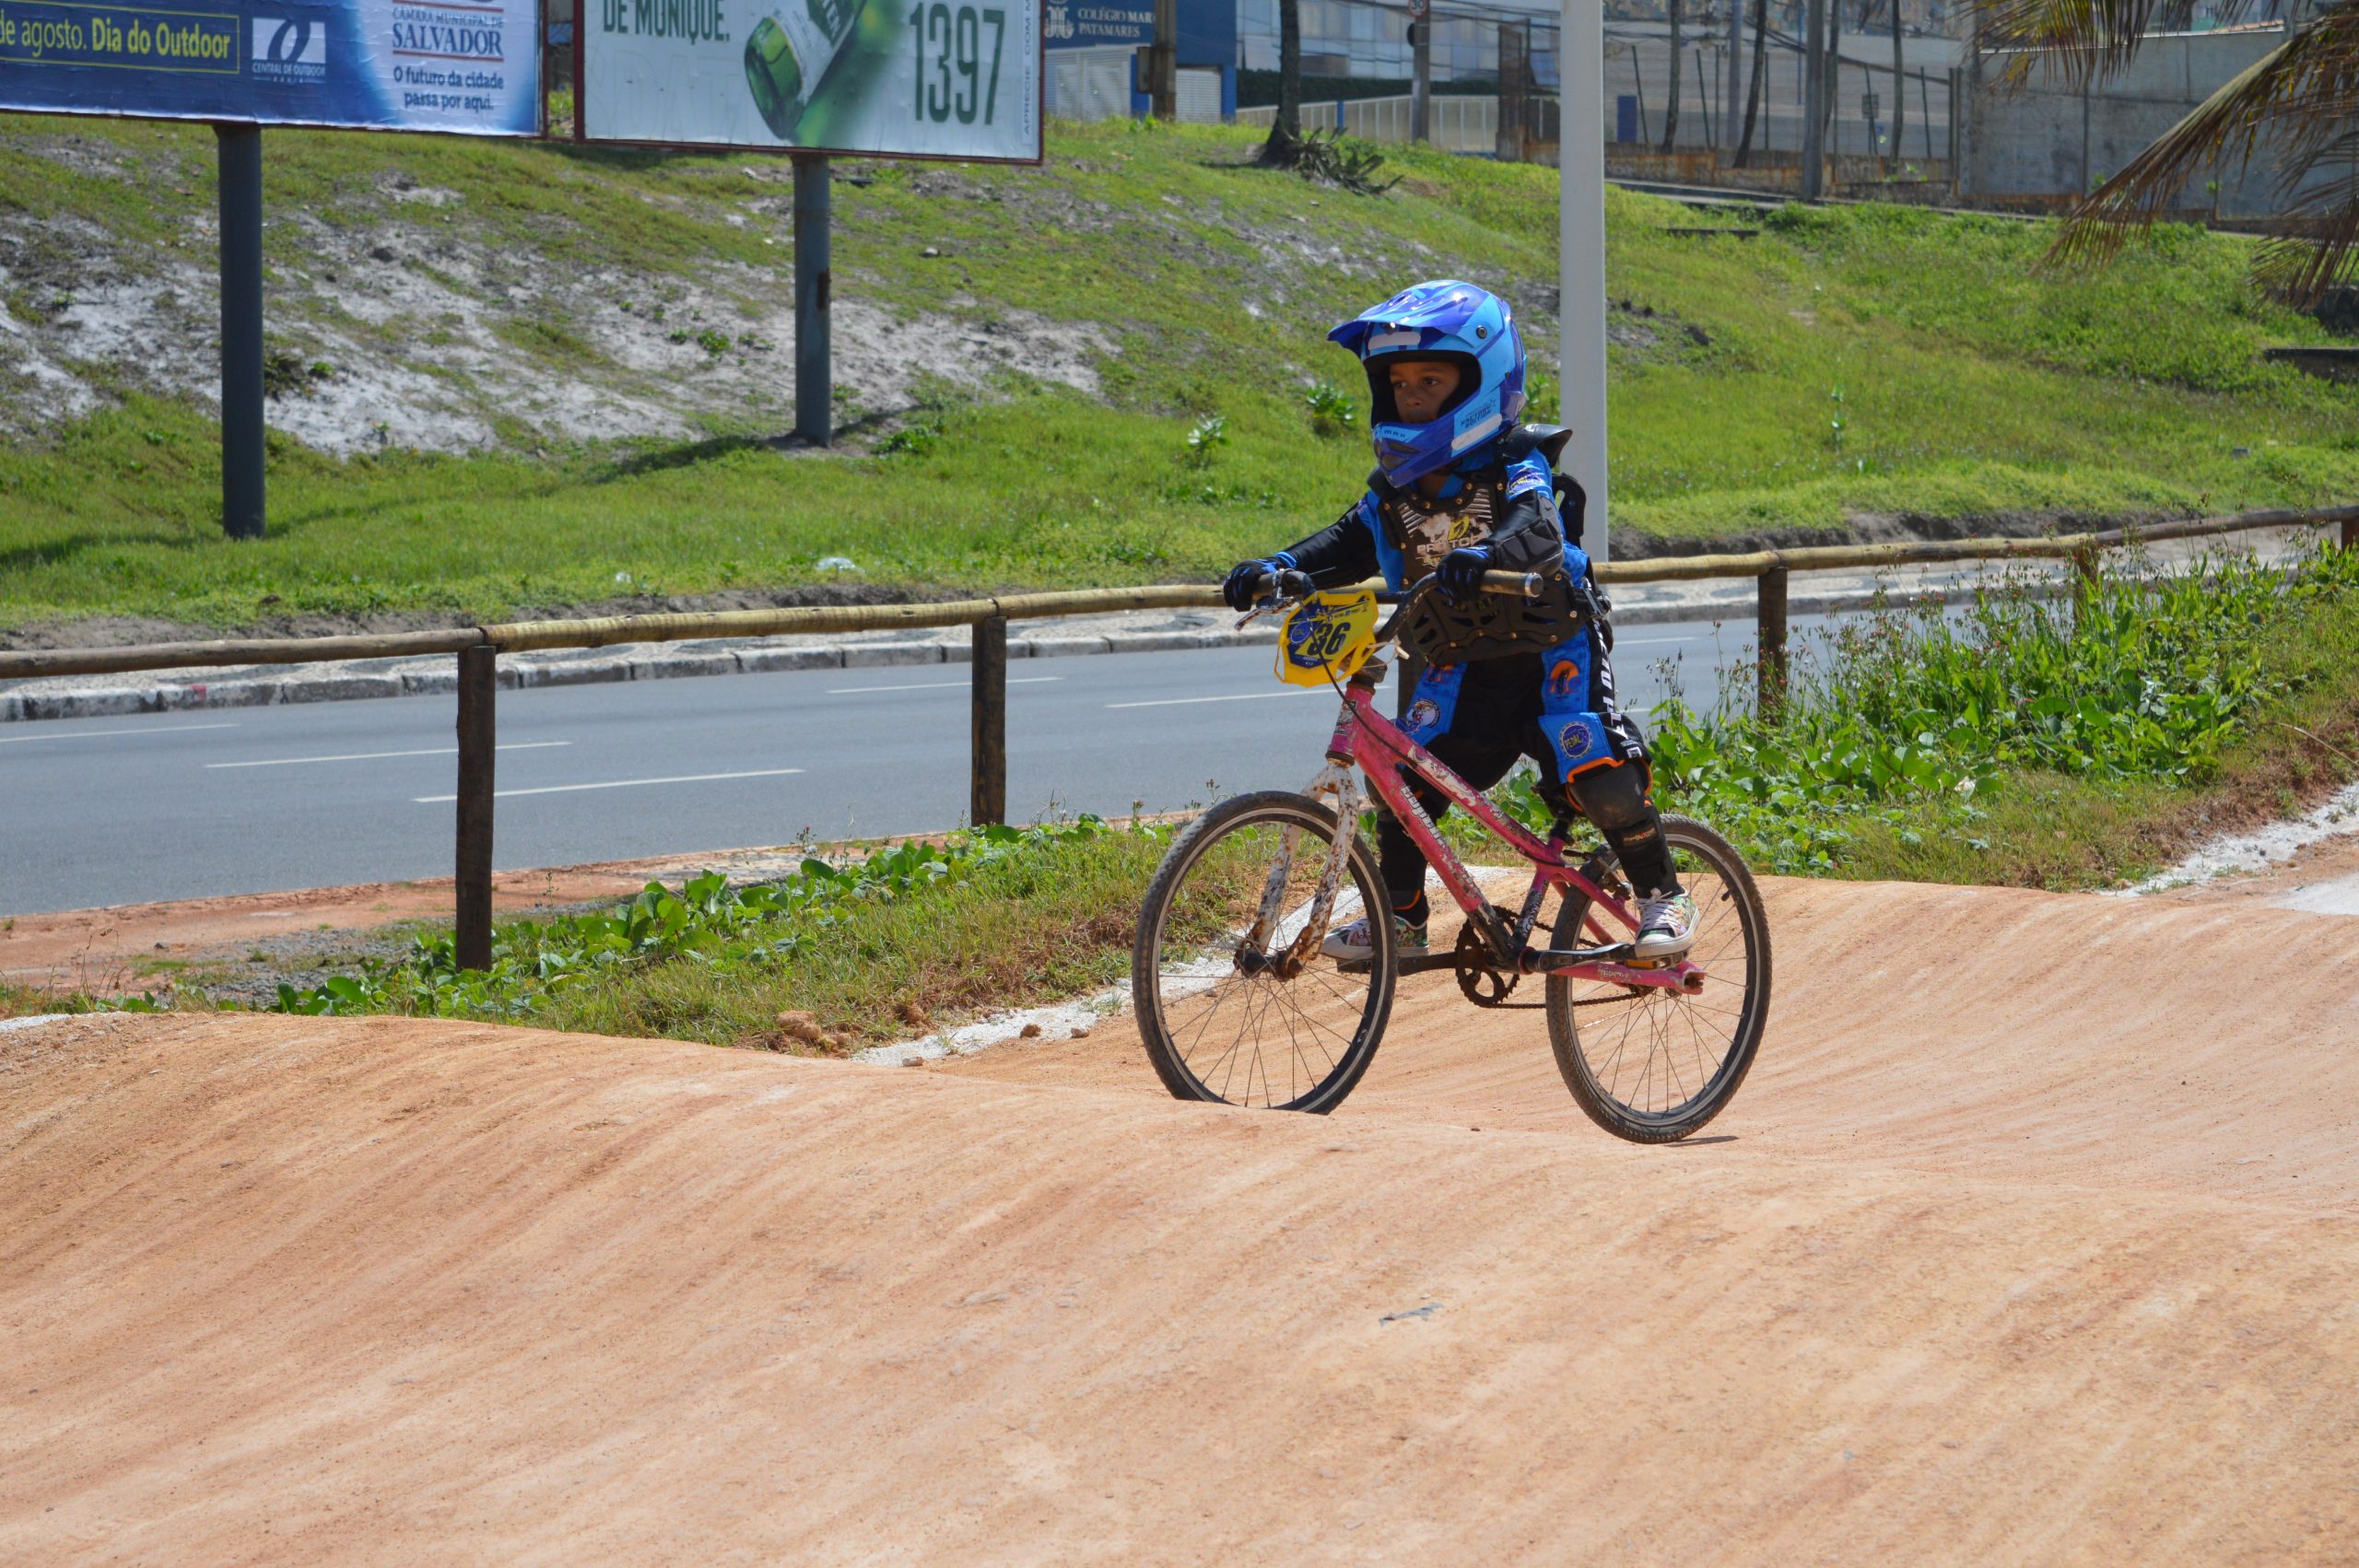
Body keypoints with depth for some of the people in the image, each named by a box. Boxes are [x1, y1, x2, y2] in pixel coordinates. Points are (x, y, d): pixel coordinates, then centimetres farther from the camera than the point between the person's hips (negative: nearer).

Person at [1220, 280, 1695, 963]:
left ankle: (1662, 894, 1)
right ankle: (1400, 914, 7)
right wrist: (1281, 567, -24)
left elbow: (1539, 532, -37)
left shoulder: (1517, 470, -18)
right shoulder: (1397, 485, 0)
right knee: (1406, 777, -8)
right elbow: (1351, 541, -5)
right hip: (1460, 661, 5)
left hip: (1550, 651, -5)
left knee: (1601, 778, -19)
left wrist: (1485, 557, -59)